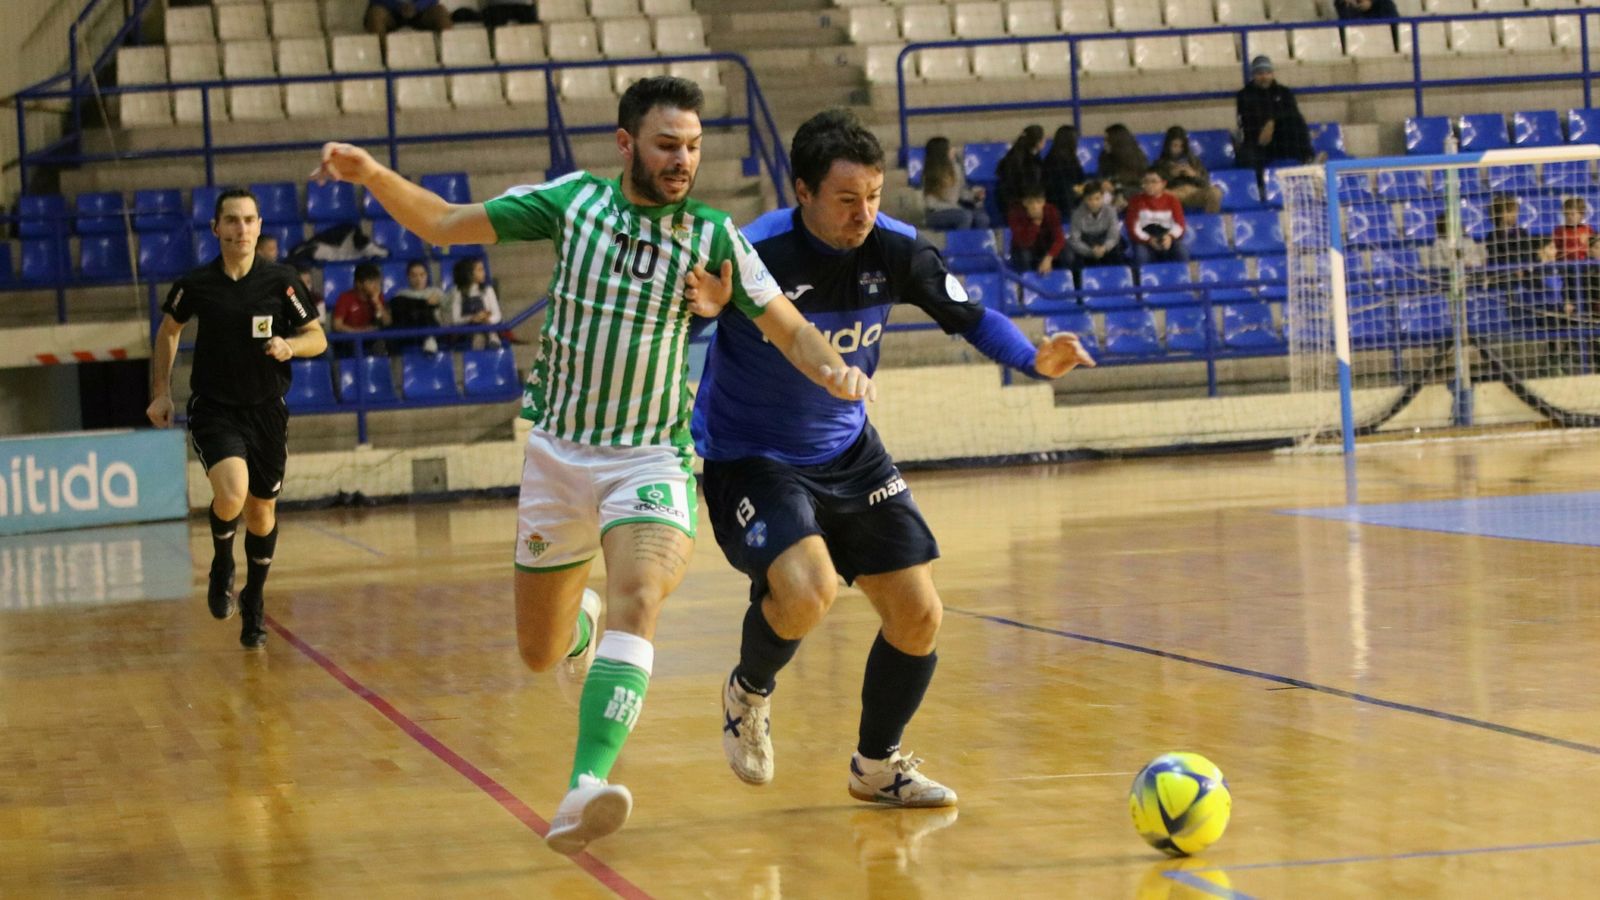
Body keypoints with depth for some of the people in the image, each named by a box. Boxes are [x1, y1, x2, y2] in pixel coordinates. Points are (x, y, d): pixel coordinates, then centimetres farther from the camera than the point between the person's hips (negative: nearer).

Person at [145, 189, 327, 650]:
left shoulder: (281, 280, -7)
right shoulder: (195, 283, -6)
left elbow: (318, 338, 1)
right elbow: (168, 330, 12)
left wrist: (290, 344, -21)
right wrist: (161, 392, 8)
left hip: (266, 411, 2)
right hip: (213, 409, -2)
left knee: (262, 511, 11)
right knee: (231, 494, -25)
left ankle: (254, 603, 34)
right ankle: (221, 566, 7)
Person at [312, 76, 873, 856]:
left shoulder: (713, 235, -5)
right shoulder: (573, 199, -3)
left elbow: (791, 330, -4)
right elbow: (444, 224, 2)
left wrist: (833, 370, -26)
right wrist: (372, 174, -14)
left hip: (650, 459, -2)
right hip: (557, 449, 2)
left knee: (638, 598, -31)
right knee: (539, 653, 11)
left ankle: (586, 789, -42)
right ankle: (581, 616, 50)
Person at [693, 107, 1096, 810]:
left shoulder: (894, 249, -10)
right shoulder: (753, 254, -23)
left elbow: (969, 316, 1)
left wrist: (1035, 360, -14)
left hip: (849, 455, 5)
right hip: (750, 459, -5)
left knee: (918, 615, 0)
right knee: (806, 590, -30)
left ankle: (877, 764, 26)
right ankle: (748, 693, 5)